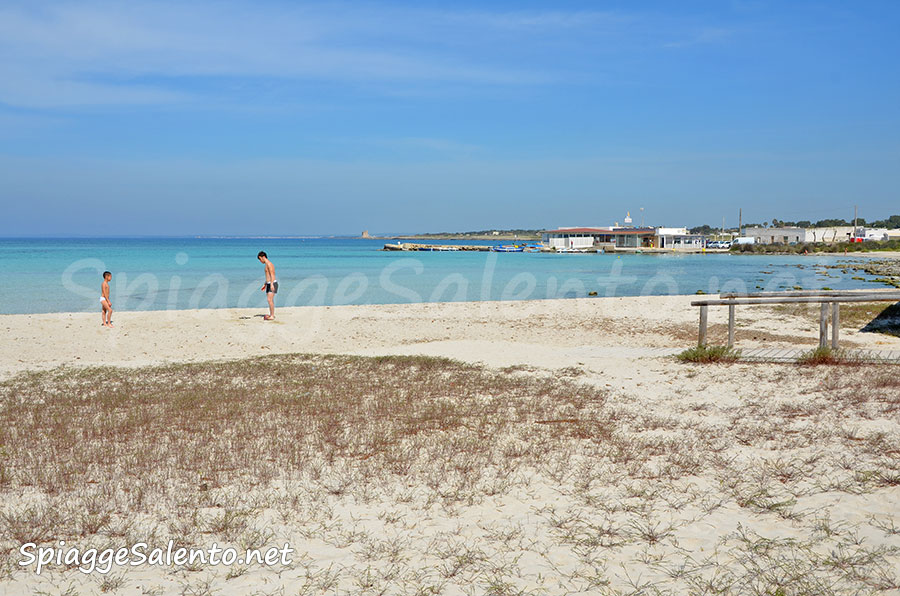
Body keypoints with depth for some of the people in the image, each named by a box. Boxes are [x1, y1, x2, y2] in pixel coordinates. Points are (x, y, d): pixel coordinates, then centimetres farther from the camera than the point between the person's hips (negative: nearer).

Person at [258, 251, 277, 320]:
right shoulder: (267, 264, 19)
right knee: (270, 300, 13)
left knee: (270, 299, -15)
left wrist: (271, 284, -29)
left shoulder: (269, 263, -12)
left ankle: (272, 316, -15)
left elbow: (272, 275, -21)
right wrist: (265, 285, 30)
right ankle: (271, 314, 20)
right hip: (269, 284, 10)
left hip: (273, 283, -10)